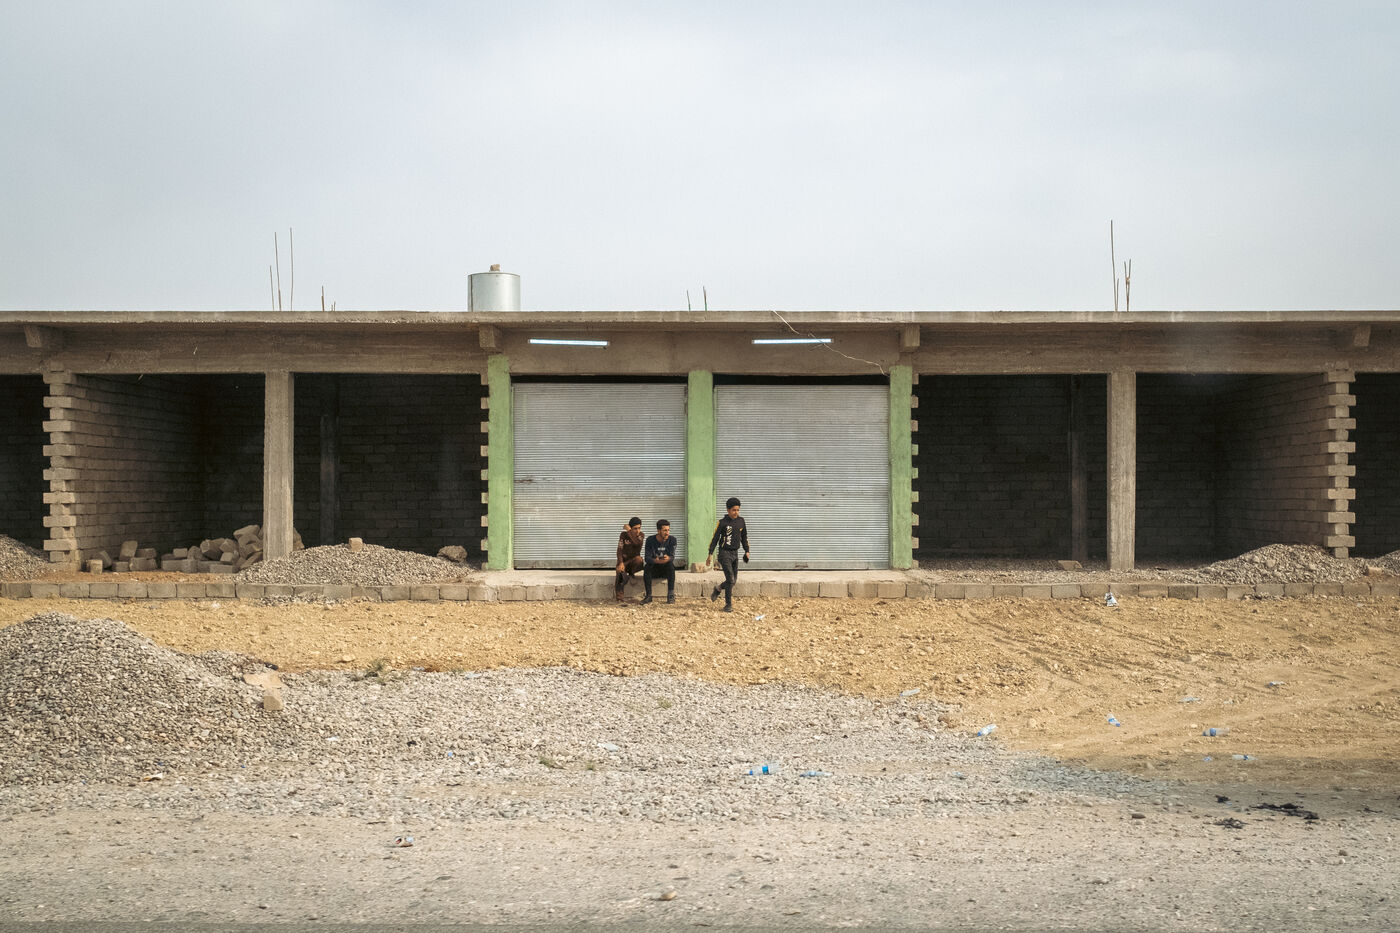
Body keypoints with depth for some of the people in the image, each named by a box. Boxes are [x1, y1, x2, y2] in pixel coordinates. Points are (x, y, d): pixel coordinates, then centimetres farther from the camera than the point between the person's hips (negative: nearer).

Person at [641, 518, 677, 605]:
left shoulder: (672, 540, -8)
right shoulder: (650, 540, -9)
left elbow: (672, 557, -20)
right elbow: (647, 558, -18)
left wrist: (668, 558, -46)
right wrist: (656, 561, -42)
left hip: (666, 569, 0)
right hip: (654, 570, 0)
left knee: (670, 564, -33)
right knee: (647, 567, -32)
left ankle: (671, 595, -33)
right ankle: (648, 596, -26)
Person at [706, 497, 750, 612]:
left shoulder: (741, 521, 6)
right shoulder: (722, 523, -9)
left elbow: (744, 537, 18)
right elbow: (714, 538, -5)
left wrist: (746, 551, 13)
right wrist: (710, 554, -7)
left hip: (735, 553, 6)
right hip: (724, 553, -6)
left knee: (734, 580, 8)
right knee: (730, 579, -13)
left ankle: (717, 590, 35)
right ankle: (728, 605, -4)